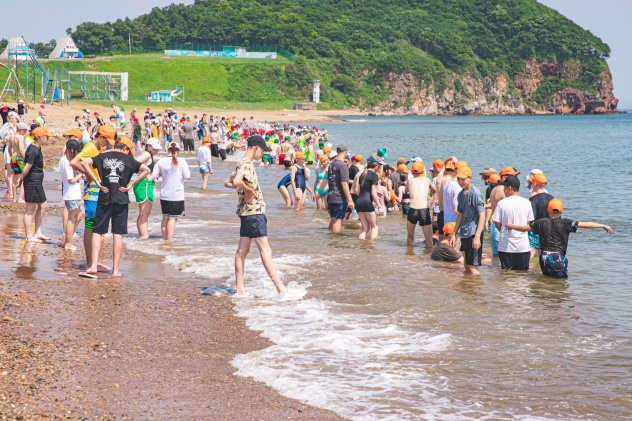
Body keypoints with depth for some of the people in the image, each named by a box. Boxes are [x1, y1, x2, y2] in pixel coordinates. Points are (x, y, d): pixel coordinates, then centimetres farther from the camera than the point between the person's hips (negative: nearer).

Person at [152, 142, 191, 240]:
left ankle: (164, 238, 20)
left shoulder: (161, 162, -1)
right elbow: (188, 177, -5)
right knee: (172, 218, -1)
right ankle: (169, 240, -5)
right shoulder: (182, 161, -8)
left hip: (164, 195, 3)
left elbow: (153, 176, 0)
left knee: (165, 218, 14)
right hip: (177, 195, -3)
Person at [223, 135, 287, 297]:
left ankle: (240, 290, 11)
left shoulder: (244, 163, 16)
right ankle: (280, 287, -7)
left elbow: (227, 183, 26)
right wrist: (250, 190, -19)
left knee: (243, 250, 9)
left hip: (246, 212, 10)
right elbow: (237, 181, -35)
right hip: (254, 211, -10)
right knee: (265, 250, -8)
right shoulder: (246, 164, -16)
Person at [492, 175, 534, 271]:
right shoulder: (527, 203, 0)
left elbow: (497, 223, -3)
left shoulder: (502, 203, -10)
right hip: (523, 247, 2)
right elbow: (528, 223, 9)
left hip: (506, 247, -2)